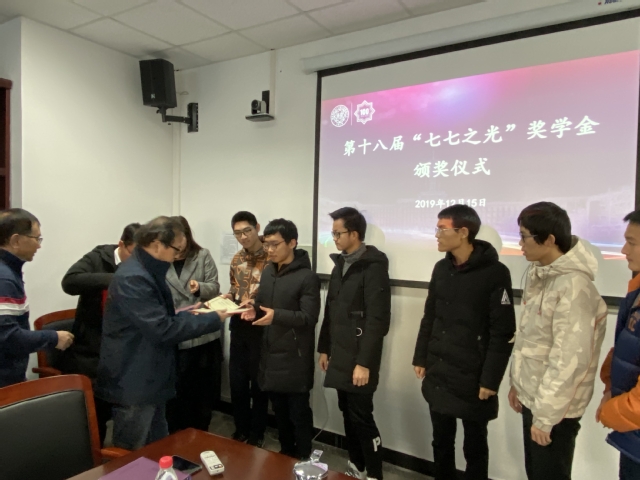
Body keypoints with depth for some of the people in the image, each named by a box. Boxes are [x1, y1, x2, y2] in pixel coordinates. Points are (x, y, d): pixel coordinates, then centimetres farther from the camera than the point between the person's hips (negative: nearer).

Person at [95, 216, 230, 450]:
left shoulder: (148, 272, 9)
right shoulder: (132, 278, -25)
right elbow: (162, 329, -28)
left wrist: (188, 314, 2)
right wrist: (213, 319, -21)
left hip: (150, 380, 10)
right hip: (133, 384, -10)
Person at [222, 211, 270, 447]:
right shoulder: (237, 259, 8)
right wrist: (226, 297, -2)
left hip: (261, 328, -5)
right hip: (239, 327, 6)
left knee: (258, 383, 9)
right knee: (237, 382, 14)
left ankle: (256, 435, 28)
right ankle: (241, 431, 34)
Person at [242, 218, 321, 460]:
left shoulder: (307, 277, -14)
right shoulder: (268, 271, 8)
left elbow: (309, 318, -17)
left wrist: (277, 315, -30)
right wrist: (254, 311, -5)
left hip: (295, 357, -7)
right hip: (270, 352, 7)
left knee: (298, 411, 7)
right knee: (279, 409, 19)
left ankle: (303, 459, 26)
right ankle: (286, 453, 38)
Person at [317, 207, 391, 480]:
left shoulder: (373, 266, -14)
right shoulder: (340, 263, 11)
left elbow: (377, 320, -18)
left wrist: (364, 362, -19)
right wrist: (324, 348, 16)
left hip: (359, 359, -7)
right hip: (340, 355, 7)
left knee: (361, 416, 1)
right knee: (347, 413, 15)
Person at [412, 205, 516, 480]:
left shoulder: (495, 273, -12)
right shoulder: (441, 269, 6)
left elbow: (502, 332, -13)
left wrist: (490, 379, -14)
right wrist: (421, 359, 10)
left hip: (472, 378, -5)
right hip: (437, 375, 6)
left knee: (474, 447, 13)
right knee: (441, 442, 18)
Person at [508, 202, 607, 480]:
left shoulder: (573, 286, -24)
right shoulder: (538, 273, 3)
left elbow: (569, 359, -25)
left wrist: (545, 416, -19)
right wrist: (517, 382, 13)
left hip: (555, 407, -8)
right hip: (531, 397, 8)